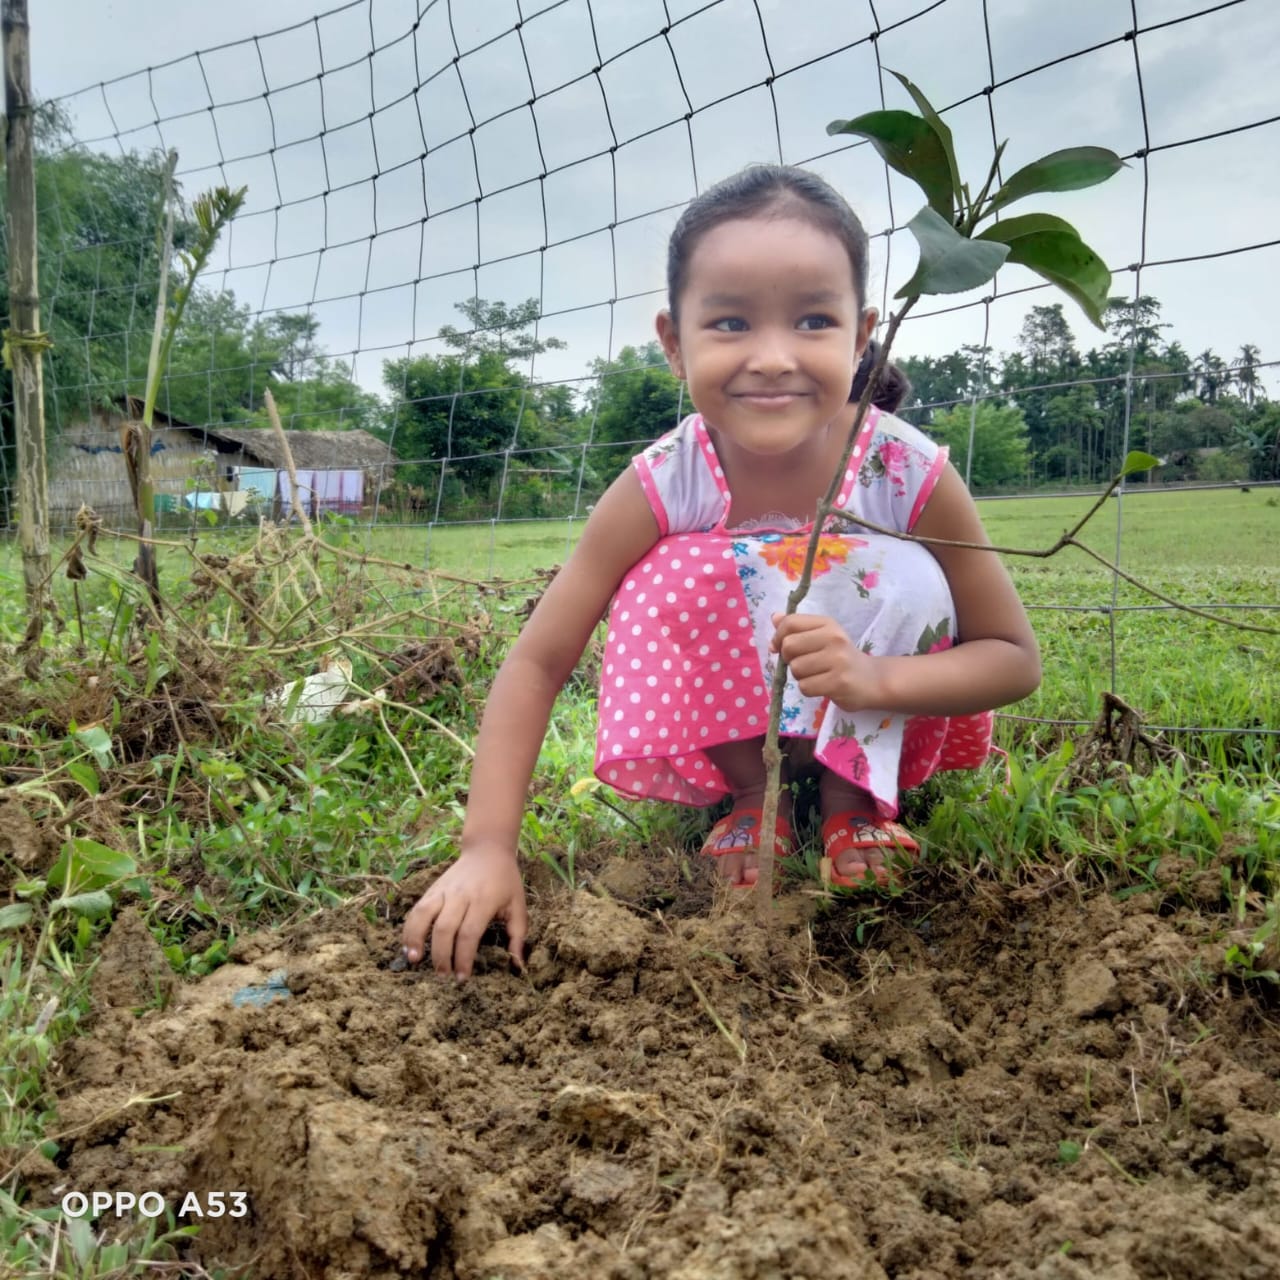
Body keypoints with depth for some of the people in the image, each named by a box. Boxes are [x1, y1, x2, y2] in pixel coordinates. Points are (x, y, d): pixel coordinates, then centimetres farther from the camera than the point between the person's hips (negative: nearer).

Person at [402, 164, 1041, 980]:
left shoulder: (913, 477, -26)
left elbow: (1016, 660, -18)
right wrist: (489, 849, -33)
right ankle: (754, 801, -5)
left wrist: (875, 679, -39)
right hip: (725, 729, 1)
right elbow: (536, 665, -22)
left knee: (904, 573, -28)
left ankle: (852, 801, -6)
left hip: (868, 736, 0)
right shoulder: (660, 490, -25)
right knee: (674, 581, -28)